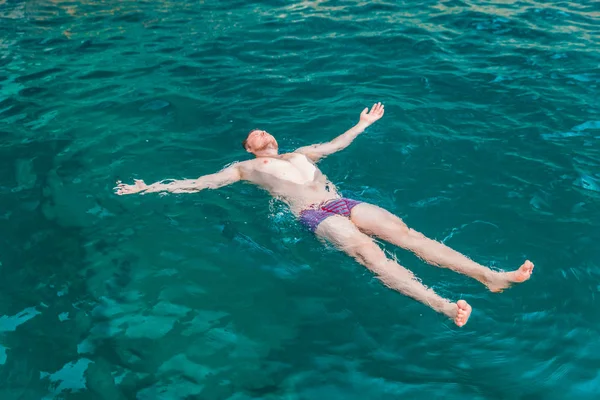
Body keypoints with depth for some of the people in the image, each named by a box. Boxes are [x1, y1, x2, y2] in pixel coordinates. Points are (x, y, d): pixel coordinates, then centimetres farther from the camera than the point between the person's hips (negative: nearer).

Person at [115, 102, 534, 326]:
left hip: (344, 203, 5)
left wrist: (364, 123, 52)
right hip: (316, 216, -5)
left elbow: (337, 143, 44)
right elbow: (198, 183, 17)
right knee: (367, 250, -33)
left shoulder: (301, 153, 32)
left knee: (407, 232, -16)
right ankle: (442, 305, -49)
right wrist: (149, 187, 14)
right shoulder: (246, 168, 20)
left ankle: (490, 275, -26)